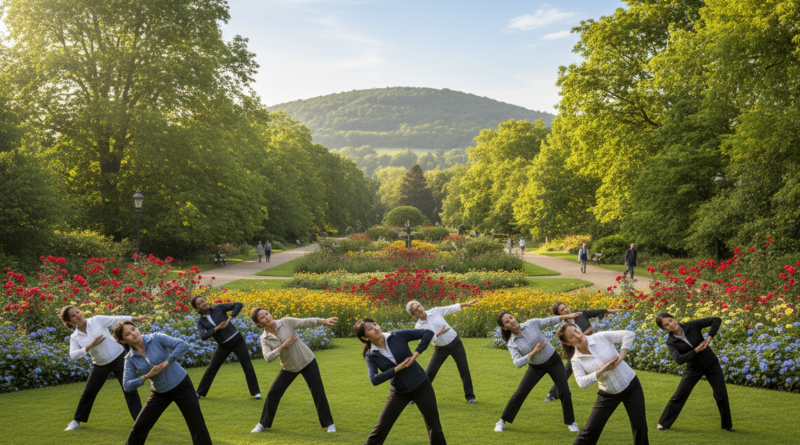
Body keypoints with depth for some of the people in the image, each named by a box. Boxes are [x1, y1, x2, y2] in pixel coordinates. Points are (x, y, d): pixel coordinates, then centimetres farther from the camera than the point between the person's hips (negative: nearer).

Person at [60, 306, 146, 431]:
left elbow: (118, 319, -11)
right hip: (100, 365, 3)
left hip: (118, 357, -3)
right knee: (88, 393, 9)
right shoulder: (75, 337, -5)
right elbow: (73, 355, -19)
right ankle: (76, 421, 30)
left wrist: (138, 318, -16)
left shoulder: (97, 320, -11)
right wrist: (91, 345, -31)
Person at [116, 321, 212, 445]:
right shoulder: (130, 359, -6)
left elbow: (183, 345, -26)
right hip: (159, 393, 3)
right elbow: (127, 386, -11)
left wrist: (166, 363, -27)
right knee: (139, 427, 5)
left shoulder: (156, 338, -15)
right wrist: (147, 376, -23)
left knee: (197, 424, -7)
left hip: (182, 386, -3)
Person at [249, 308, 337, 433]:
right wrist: (283, 346, -28)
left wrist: (324, 321, -38)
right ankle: (263, 424, 20)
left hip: (307, 362, -2)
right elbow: (268, 358, -19)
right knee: (273, 394, -1)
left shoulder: (286, 322, -14)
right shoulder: (264, 338, -7)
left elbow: (306, 322, -24)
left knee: (318, 392, -5)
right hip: (289, 368, 2)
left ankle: (328, 423, 12)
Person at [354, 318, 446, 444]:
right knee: (380, 429, 2)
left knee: (434, 427, 4)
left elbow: (428, 333, -13)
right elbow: (374, 379, -20)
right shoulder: (371, 355, -8)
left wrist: (416, 354, -19)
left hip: (422, 386, -1)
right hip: (399, 393, 1)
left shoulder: (398, 336, -11)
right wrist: (397, 368, -23)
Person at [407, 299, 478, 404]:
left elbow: (452, 308, -3)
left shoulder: (435, 311, -7)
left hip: (455, 343, 0)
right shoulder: (419, 327, -8)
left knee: (464, 370, -2)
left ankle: (469, 396, 14)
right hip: (441, 349, 0)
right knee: (429, 373, -2)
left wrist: (467, 304, -8)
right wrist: (439, 333, -27)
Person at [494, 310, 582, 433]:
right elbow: (518, 363, -25)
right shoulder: (512, 343, -15)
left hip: (554, 361, 0)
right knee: (519, 394, -3)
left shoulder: (532, 323, -16)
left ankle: (571, 422, 16)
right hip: (536, 367, 1)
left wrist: (567, 316, -14)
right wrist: (534, 352, -29)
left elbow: (549, 321, -6)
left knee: (565, 393, -7)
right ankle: (502, 421, 12)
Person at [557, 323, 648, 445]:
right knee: (590, 430, -1)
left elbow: (630, 335, -17)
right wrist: (603, 370, -27)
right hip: (608, 394, 1)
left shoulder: (601, 337, -15)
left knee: (640, 426, -2)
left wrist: (620, 357, -23)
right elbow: (582, 383, -22)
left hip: (631, 386, -1)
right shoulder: (576, 360, -10)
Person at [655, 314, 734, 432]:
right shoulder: (671, 342, -15)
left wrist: (709, 337, -22)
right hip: (694, 368, 0)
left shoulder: (692, 326, -17)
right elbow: (679, 360, -29)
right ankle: (664, 423, 10)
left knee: (721, 394, -2)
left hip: (711, 364, 0)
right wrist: (696, 350, -29)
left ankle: (727, 425, 19)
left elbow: (717, 320, -15)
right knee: (679, 395, -3)